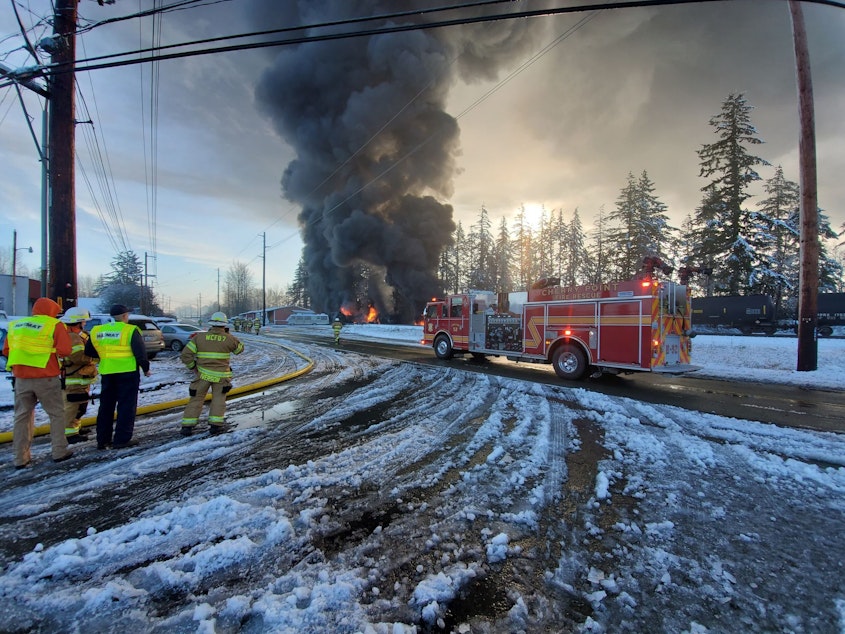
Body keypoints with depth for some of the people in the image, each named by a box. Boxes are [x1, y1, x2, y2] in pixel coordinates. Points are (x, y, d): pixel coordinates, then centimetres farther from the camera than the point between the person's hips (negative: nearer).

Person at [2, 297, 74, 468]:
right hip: (46, 378, -5)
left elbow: (6, 351, 13)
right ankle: (59, 451, 11)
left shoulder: (15, 325, 10)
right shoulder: (54, 325, -7)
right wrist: (51, 350, 5)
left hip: (21, 378, 5)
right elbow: (64, 350, -15)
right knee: (56, 414, 8)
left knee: (22, 416, 14)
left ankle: (20, 458, 18)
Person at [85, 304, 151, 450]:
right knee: (126, 406, 2)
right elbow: (140, 353, -13)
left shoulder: (97, 331, 7)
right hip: (127, 372, -5)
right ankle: (122, 439, 3)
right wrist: (146, 368, 0)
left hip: (107, 373, 6)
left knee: (106, 406, 16)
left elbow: (89, 351, 15)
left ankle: (102, 439, 21)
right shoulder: (130, 330, -11)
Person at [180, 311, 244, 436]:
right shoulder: (229, 339, -6)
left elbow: (186, 355, -5)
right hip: (221, 375, -1)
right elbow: (240, 348, 14)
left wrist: (193, 367, 9)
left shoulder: (199, 337, -3)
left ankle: (187, 425, 11)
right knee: (218, 399, 11)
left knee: (196, 399, 10)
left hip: (203, 374, 1)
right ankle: (216, 424, 6)